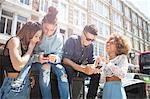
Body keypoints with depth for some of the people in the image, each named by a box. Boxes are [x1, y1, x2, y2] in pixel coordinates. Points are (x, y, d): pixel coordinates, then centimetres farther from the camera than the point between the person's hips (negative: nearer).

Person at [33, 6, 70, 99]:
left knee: (61, 70, -28)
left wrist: (55, 58, -35)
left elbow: (60, 55, -9)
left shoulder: (59, 37, -10)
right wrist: (38, 58, -38)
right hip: (37, 62, -1)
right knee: (45, 67, -34)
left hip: (52, 62, 2)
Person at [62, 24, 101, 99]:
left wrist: (94, 68, -22)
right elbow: (65, 60, -32)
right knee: (69, 69, -33)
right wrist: (84, 69, -42)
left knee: (96, 74, -7)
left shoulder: (90, 45, -3)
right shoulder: (72, 40, -22)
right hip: (67, 68, -5)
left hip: (79, 69, 5)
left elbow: (91, 61, 3)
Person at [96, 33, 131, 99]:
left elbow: (122, 74, -16)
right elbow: (102, 80, 9)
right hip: (106, 90, 4)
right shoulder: (105, 61, 16)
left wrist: (108, 62, -17)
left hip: (116, 90, -4)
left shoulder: (122, 57, 2)